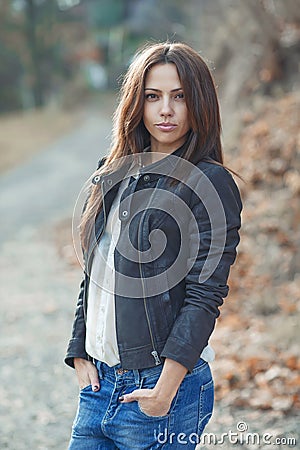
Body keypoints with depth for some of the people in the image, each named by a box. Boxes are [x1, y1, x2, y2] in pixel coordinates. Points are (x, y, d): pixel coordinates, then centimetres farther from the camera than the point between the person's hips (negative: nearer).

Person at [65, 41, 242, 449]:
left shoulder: (211, 184, -9)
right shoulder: (114, 175, 10)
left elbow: (205, 296, -14)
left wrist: (164, 390, -17)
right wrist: (80, 355, 6)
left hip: (162, 387, -6)